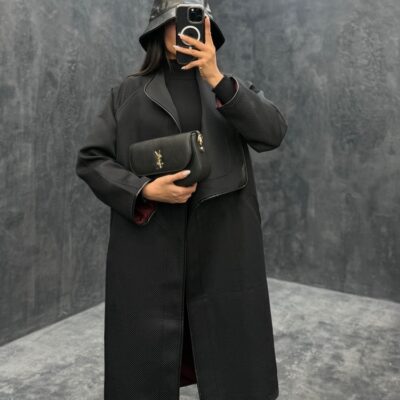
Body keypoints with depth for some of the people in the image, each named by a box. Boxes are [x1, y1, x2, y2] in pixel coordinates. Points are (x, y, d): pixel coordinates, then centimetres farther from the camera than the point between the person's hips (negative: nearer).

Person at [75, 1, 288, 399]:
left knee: (231, 366, 11)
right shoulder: (128, 93, 8)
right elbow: (90, 160, 4)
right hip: (148, 247, 0)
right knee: (147, 363, 8)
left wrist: (216, 78, -15)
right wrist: (144, 191, -12)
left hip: (222, 247, 1)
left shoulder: (233, 86, 11)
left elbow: (273, 133, -6)